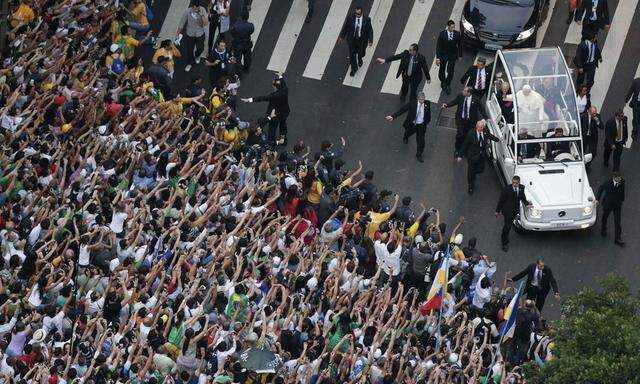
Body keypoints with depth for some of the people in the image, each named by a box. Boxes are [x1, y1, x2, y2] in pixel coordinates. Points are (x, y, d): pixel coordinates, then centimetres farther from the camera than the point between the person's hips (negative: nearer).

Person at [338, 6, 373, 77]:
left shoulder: (367, 19, -22)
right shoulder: (350, 18, -20)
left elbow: (370, 30, -10)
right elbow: (345, 27, -5)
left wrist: (370, 40, -12)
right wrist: (341, 36, 4)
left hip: (362, 40, 0)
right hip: (351, 39, 0)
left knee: (361, 53, 20)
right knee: (352, 54, 13)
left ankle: (359, 59, 59)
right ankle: (354, 68, 38)